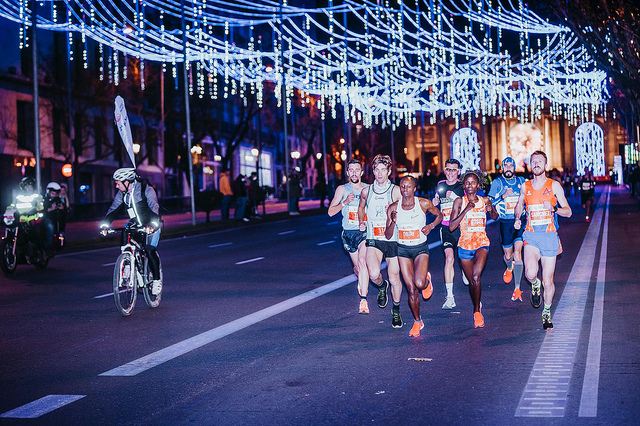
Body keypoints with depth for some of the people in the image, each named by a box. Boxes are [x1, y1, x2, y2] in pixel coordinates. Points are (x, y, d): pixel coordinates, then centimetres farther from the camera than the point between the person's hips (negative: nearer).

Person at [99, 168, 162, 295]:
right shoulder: (122, 193, -4)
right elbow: (113, 209, -6)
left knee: (150, 250, -20)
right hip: (135, 224, 6)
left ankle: (157, 280, -6)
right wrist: (105, 224, -22)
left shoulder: (146, 189, -21)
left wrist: (152, 225, -47)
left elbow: (154, 208, -31)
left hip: (151, 225, -6)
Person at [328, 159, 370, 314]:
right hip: (348, 233, 2)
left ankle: (363, 301, -25)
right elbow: (330, 212, -3)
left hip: (365, 232, -2)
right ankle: (361, 281, 50)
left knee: (362, 262, -24)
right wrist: (345, 202, -19)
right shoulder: (342, 189, 1)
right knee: (357, 267, 11)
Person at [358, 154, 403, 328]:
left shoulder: (396, 191, -4)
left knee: (394, 278, 5)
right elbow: (361, 207, 26)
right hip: (373, 240, 1)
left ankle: (396, 311, 28)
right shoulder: (366, 191, 5)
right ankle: (381, 286, 15)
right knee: (374, 274, -22)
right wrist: (361, 222, 12)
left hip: (393, 240, -1)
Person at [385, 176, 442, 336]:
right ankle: (417, 321, 19)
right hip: (403, 249, 1)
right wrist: (393, 221, -21)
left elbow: (439, 215, 11)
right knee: (411, 289, -1)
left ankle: (427, 280, 17)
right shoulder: (393, 208, -5)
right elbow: (388, 235, -2)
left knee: (419, 284, -22)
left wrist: (431, 226, -7)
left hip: (421, 248, -1)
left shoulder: (424, 203, -7)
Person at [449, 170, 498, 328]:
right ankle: (477, 305, 38)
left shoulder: (485, 201, 1)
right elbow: (451, 227, -11)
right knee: (471, 281, 10)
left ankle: (477, 311, -11)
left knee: (476, 276, -24)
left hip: (482, 243, -1)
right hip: (465, 244, 1)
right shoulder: (459, 202, -4)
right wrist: (466, 210, -20)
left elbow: (495, 217, 21)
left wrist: (491, 210, -3)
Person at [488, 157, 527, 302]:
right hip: (505, 223, 0)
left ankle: (517, 289, -14)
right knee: (508, 255, 10)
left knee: (517, 253, -15)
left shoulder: (521, 181, 7)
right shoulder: (497, 183, 1)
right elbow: (490, 202, -3)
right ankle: (509, 268, 49)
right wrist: (503, 196, -17)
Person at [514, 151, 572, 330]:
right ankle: (535, 285, 13)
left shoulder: (554, 185, 1)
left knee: (548, 280, 1)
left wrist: (553, 209, -19)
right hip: (531, 236, 1)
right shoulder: (525, 186, 8)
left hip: (549, 236, -1)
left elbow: (568, 211, 1)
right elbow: (520, 204, 28)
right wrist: (517, 218, 8)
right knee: (530, 273, -24)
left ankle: (547, 312, 24)